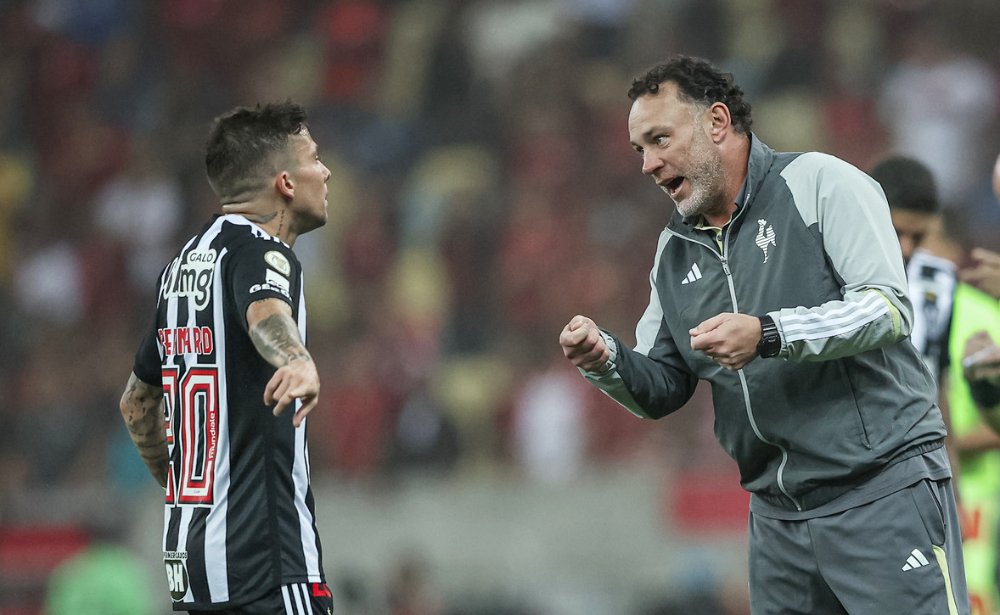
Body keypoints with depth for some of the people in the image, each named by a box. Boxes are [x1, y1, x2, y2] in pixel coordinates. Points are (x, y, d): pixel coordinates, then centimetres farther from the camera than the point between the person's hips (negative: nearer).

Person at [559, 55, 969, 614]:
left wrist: (769, 335, -25)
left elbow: (889, 309, -15)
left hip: (883, 489, -6)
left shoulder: (820, 183, -5)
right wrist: (608, 360, -6)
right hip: (779, 519, 6)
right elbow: (664, 389, 16)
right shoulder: (676, 250, 15)